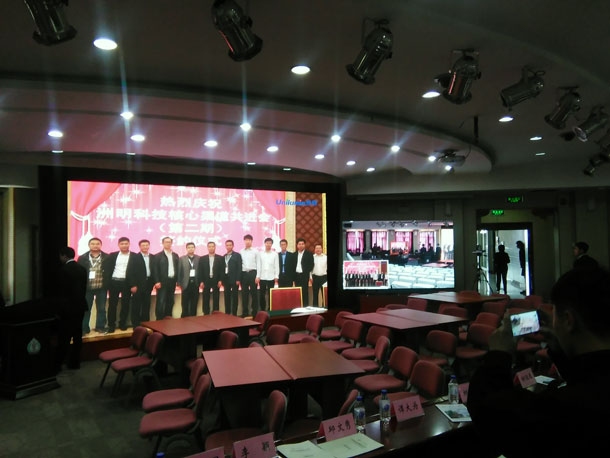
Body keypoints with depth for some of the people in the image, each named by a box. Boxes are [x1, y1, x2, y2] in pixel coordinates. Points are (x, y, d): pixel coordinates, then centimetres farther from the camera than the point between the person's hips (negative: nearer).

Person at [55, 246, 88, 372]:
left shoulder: (64, 269, -13)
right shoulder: (82, 268, 7)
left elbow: (61, 290, -11)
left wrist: (59, 308, -4)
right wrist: (80, 301, 16)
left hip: (68, 307, -6)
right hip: (80, 306, 6)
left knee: (64, 337, -1)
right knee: (77, 335, 10)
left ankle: (57, 364, 6)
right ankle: (75, 362, 17)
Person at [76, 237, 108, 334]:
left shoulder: (107, 257, -1)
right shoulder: (82, 258, 1)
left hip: (101, 288, 0)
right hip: (87, 287, 0)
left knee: (101, 308, 9)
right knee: (85, 309, 7)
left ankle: (100, 327, 21)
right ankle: (84, 328, 17)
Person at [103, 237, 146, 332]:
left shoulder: (135, 257, 1)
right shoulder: (112, 256, 5)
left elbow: (140, 272, -2)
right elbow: (106, 269, 4)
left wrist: (135, 285, -7)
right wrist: (107, 283, -5)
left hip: (127, 283, -1)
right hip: (114, 282, 1)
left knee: (125, 304, 7)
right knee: (112, 304, 4)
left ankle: (123, 323, 20)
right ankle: (111, 325, 13)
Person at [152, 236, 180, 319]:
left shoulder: (175, 255, 12)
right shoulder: (158, 256, -1)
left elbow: (177, 268, 12)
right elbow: (155, 270, -6)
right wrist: (157, 281, -13)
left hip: (172, 281, 5)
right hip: (162, 282, -4)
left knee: (170, 301, 10)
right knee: (161, 302, -5)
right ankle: (159, 319, 2)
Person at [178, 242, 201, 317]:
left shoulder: (199, 258, 6)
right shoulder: (182, 258, 3)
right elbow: (179, 271, 0)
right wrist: (179, 283, -5)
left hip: (195, 283, 1)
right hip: (186, 283, -1)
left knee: (194, 302, 5)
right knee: (185, 303, 3)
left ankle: (193, 317, 14)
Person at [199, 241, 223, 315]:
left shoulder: (220, 258, 4)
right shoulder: (202, 258, 6)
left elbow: (222, 270, 0)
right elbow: (200, 271, 2)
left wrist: (220, 280, -8)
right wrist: (201, 281, -5)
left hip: (216, 281, -1)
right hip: (206, 281, 1)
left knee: (216, 299, 3)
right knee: (206, 299, 4)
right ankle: (206, 314, 11)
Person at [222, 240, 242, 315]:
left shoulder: (237, 255, 0)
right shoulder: (224, 256, 12)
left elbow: (239, 268, -6)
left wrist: (238, 279, -13)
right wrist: (222, 279, 3)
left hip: (234, 279, -4)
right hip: (226, 279, 4)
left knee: (234, 296, 1)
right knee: (227, 297, 7)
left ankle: (234, 313, 5)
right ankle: (227, 313, 13)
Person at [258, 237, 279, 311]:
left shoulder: (275, 254, 3)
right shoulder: (261, 254, 6)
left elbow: (277, 266, 2)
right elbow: (259, 265, 6)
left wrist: (276, 276, -4)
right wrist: (258, 276, 1)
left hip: (271, 277, -1)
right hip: (262, 277, 1)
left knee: (270, 294, 2)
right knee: (262, 295, 4)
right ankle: (262, 309, 14)